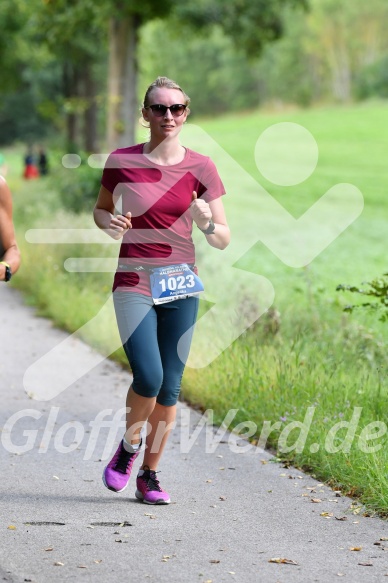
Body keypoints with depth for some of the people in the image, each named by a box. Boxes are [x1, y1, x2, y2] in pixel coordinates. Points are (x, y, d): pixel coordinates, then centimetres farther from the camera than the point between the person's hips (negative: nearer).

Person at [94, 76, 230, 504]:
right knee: (148, 378, -16)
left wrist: (207, 224, -20)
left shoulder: (200, 168, 1)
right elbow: (100, 208, 16)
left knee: (169, 386, 2)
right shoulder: (122, 162, -1)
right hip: (133, 282, -2)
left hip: (181, 284, 2)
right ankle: (129, 446, 14)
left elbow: (224, 240, 2)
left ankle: (149, 476, 18)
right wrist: (109, 222, -7)